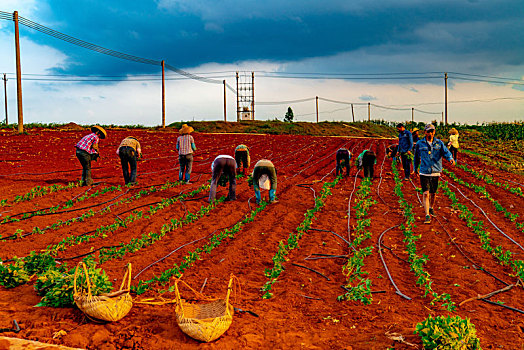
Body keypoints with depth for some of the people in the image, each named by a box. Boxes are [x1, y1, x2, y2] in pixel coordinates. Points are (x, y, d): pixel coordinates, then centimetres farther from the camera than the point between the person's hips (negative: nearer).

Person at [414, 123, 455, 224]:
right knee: (425, 193, -11)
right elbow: (416, 156, 18)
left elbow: (446, 152, -11)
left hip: (435, 172, 2)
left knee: (433, 193, 14)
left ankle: (431, 208, 41)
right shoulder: (420, 144, 3)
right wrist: (415, 168, 27)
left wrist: (450, 158, -32)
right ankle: (427, 216, -11)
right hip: (424, 172, -2)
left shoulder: (439, 143, 4)